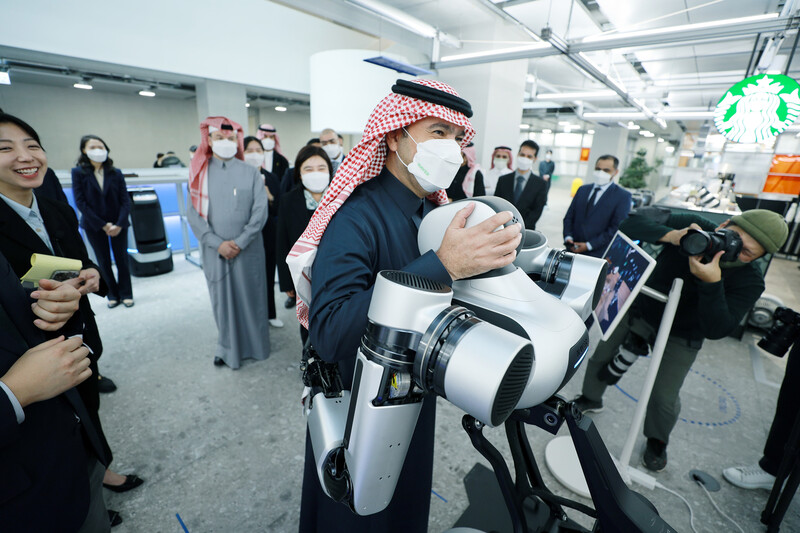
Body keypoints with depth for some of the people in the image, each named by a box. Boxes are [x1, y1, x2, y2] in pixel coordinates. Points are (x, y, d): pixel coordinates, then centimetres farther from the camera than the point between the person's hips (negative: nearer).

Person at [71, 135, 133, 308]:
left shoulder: (116, 173, 1)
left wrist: (119, 224, -14)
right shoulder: (78, 173, -2)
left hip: (118, 224, 0)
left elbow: (125, 201, -2)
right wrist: (103, 225, -13)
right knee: (104, 262, 7)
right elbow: (80, 202, -7)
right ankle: (113, 294, 20)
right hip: (94, 226, 0)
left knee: (122, 259, 4)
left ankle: (126, 294, 15)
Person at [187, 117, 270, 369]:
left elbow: (260, 211, -6)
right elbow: (194, 214, 0)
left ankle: (254, 345, 23)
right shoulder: (200, 173, 5)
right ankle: (227, 347, 26)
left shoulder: (250, 173, 1)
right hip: (215, 251, 1)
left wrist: (239, 242, -12)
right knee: (222, 299, 8)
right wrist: (218, 243, -11)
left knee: (250, 297, 6)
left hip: (247, 250, -1)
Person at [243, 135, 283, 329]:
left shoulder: (271, 178, 7)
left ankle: (269, 313, 29)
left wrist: (270, 197, -13)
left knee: (269, 275, 12)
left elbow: (279, 209, 4)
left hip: (269, 235, 4)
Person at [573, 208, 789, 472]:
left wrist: (711, 283, -44)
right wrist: (672, 235, -47)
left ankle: (657, 442, 33)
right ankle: (591, 399, 43)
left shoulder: (749, 281, -22)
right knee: (600, 358, 12)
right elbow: (631, 224, -31)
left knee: (664, 398, -1)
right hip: (638, 311, 1)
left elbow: (717, 329, -32)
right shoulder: (695, 228, -22)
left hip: (679, 338, -1)